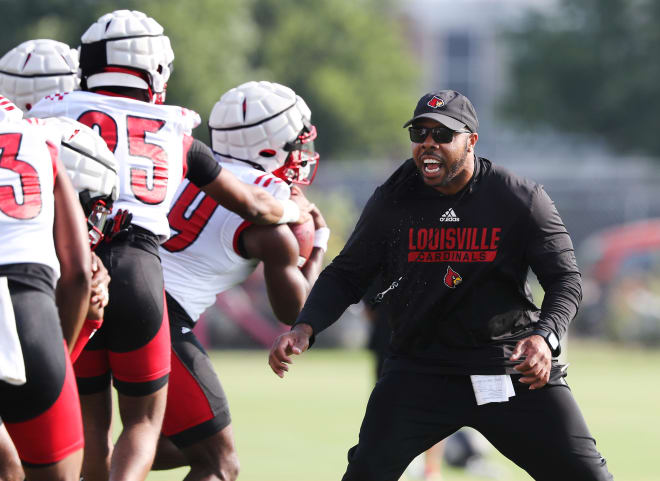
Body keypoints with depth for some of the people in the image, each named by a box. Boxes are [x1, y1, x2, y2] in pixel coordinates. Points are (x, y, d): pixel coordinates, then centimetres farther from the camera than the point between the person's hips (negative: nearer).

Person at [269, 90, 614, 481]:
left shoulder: (522, 199, -7)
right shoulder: (392, 202, -3)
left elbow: (565, 279, -5)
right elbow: (346, 276, 4)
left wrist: (545, 337, -26)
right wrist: (305, 328, -14)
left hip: (514, 368, -1)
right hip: (418, 371, 1)